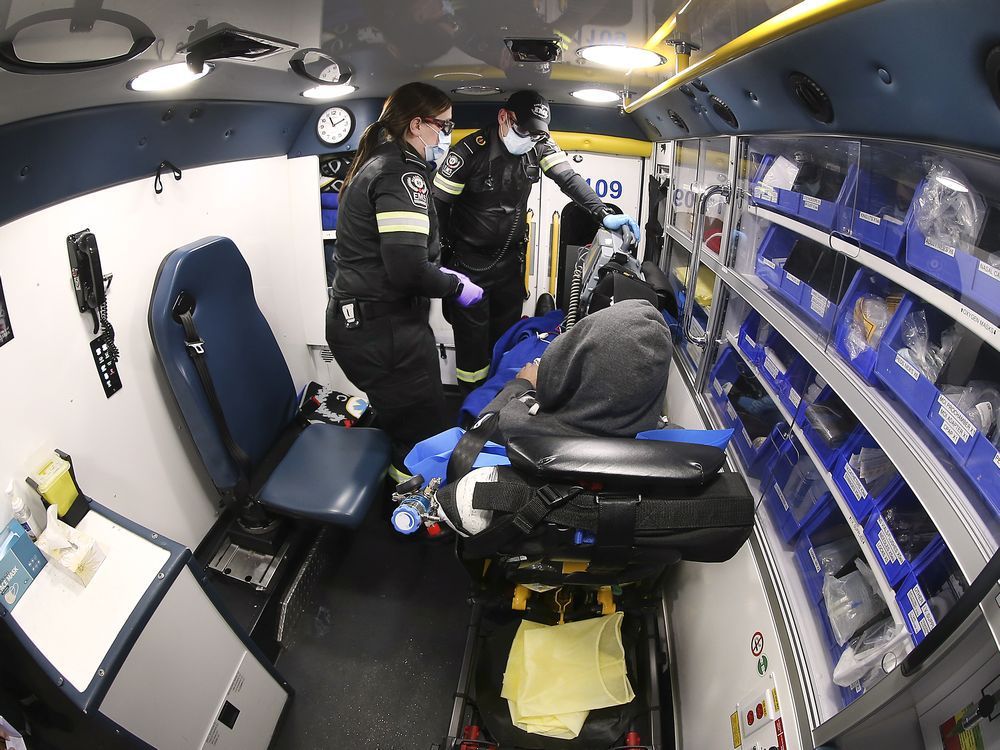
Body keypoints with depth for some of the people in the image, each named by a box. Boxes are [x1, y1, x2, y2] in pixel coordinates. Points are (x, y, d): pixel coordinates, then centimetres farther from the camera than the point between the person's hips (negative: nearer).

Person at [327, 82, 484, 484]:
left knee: (400, 424, 22)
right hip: (383, 331, -11)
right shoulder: (402, 172, -15)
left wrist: (440, 274, 18)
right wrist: (455, 285, -8)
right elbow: (408, 269, -26)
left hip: (360, 322, 11)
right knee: (422, 433, -2)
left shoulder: (377, 165, 17)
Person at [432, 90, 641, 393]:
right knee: (472, 339, -1)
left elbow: (569, 179, -10)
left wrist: (603, 214, -24)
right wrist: (443, 257, -11)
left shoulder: (539, 146, -5)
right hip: (468, 262, -5)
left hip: (510, 259, 5)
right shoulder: (470, 151, -19)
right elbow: (438, 204, -13)